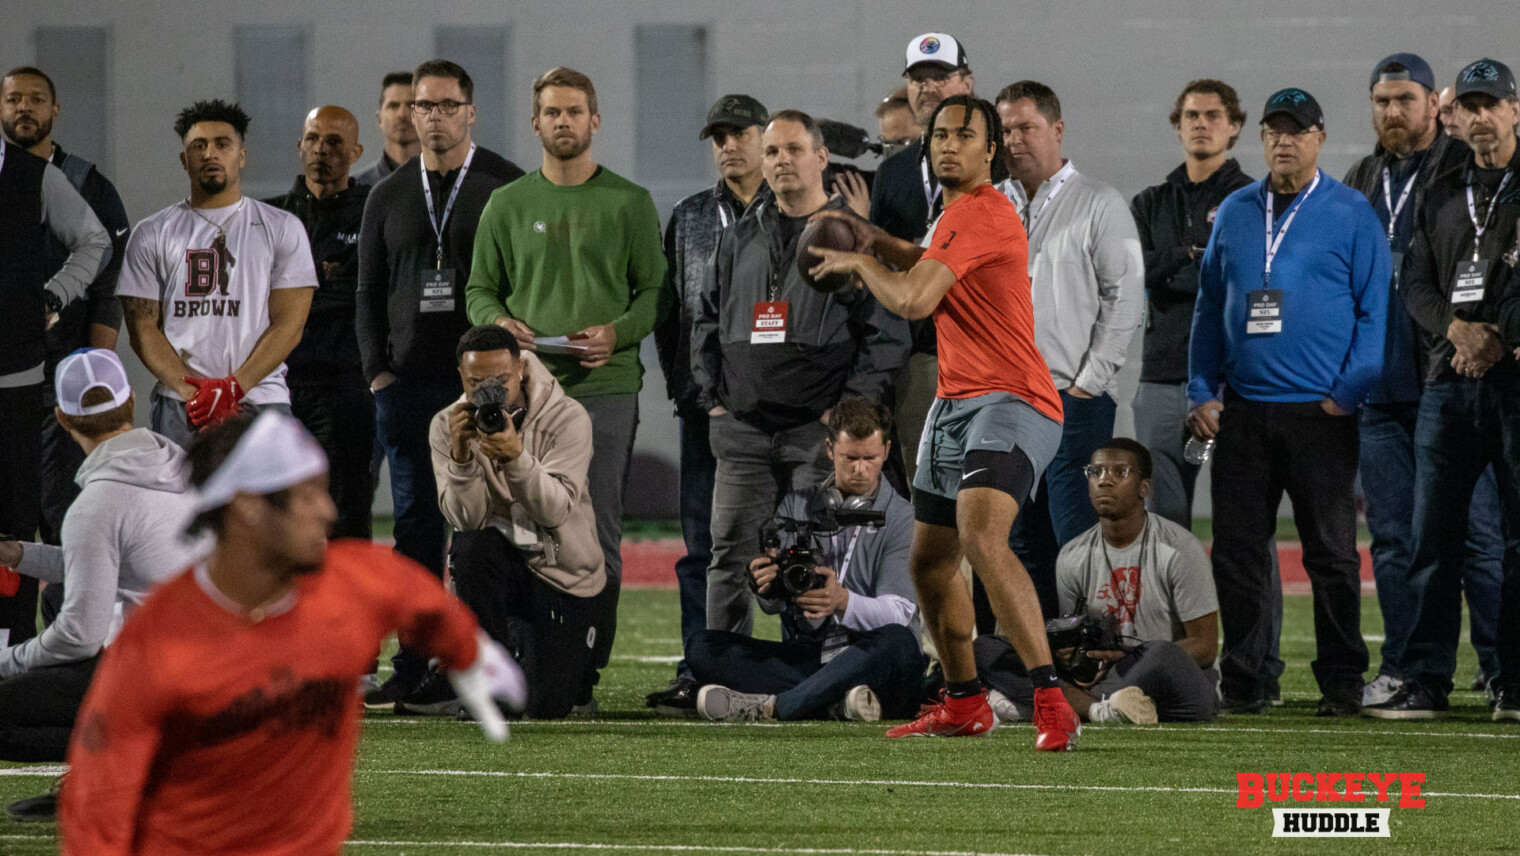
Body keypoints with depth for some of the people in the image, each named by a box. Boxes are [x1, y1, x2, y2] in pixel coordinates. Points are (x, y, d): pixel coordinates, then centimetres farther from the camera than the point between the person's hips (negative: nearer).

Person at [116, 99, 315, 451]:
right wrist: (191, 391, -9)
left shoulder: (282, 229, 11)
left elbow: (288, 325, 3)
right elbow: (143, 327, 7)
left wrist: (232, 388, -10)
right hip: (180, 408, 1)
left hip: (261, 399, -1)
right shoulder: (152, 235, 13)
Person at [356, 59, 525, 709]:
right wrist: (376, 370, 5)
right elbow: (369, 291, 17)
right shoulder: (389, 197, 15)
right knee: (416, 527, 3)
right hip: (407, 383, 4)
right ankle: (413, 669, 5)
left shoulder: (507, 187, 2)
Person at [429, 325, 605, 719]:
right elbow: (467, 519, -17)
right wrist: (461, 456, -34)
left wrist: (516, 457, -42)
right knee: (470, 549, -36)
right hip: (503, 561, 1)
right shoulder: (447, 426, -7)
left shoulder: (567, 418, -14)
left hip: (563, 573, -1)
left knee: (548, 707, -9)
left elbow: (555, 511, -26)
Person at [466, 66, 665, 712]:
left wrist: (616, 332, -12)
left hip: (605, 387, -2)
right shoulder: (508, 205, 14)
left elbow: (655, 290, 6)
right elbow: (480, 289, 17)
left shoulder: (628, 203, 8)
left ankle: (585, 675, -2)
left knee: (598, 537, -4)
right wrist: (500, 323, -5)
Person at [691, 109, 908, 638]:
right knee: (730, 560, 1)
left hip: (819, 430, -4)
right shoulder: (739, 240, 16)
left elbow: (886, 332, -2)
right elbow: (707, 323, 22)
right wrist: (712, 394, 9)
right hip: (743, 430, 4)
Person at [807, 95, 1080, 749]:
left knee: (981, 536, -31)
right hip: (955, 404, 11)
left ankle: (1052, 705, -34)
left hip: (1009, 403, -11)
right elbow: (933, 266, 41)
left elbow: (912, 301, -21)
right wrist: (880, 244, 21)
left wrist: (858, 262, -2)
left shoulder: (982, 213, -15)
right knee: (929, 562, 17)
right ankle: (964, 705, 35)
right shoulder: (960, 211, 18)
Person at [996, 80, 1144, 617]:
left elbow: (1125, 296, -6)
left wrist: (1088, 382, -10)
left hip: (1074, 398, -5)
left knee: (1079, 540, -10)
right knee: (1023, 546, 7)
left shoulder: (1099, 205, -1)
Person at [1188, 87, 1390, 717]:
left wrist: (1347, 394, -10)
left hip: (1320, 412, -4)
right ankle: (1241, 682, 9)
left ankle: (1342, 682, 6)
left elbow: (1375, 311, -1)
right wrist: (1202, 393, 6)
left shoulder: (1351, 215, 1)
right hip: (1242, 410, 4)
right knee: (1237, 550, 3)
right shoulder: (1234, 213, 13)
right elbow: (1209, 308, 16)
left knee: (1331, 551, 0)